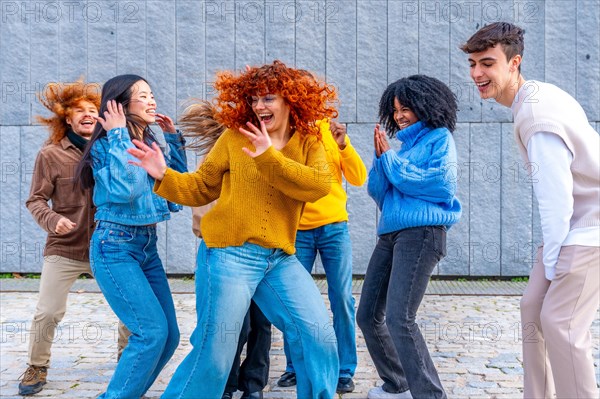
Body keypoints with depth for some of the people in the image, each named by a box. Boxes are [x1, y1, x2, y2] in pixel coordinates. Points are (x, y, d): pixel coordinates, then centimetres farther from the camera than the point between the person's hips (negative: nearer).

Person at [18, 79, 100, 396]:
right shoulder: (51, 154, -5)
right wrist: (52, 220, -20)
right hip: (64, 249, -2)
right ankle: (37, 368, 24)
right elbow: (35, 201, -2)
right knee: (47, 313, -1)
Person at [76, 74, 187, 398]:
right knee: (152, 331, -17)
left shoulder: (151, 144, 11)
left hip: (147, 246, 8)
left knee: (169, 335, 5)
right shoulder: (106, 146, -9)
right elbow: (124, 189, -26)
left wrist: (173, 138, 9)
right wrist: (119, 136, -18)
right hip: (114, 247, -7)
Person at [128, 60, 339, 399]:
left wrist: (269, 158, -21)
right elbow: (201, 188, 7)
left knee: (318, 335, 0)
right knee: (214, 354, -1)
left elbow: (318, 186, -15)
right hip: (229, 256, -3)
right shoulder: (235, 137, 1)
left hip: (280, 259, 3)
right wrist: (164, 176, -10)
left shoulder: (309, 142, 5)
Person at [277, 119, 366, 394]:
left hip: (334, 226, 1)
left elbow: (358, 179, 0)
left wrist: (344, 146, -13)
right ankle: (295, 368, 15)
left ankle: (345, 371, 7)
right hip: (297, 229, 0)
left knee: (342, 298, -2)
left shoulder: (331, 131, 4)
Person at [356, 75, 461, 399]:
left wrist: (391, 160, -7)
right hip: (390, 234, 8)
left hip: (421, 233, -8)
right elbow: (377, 192, 16)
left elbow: (442, 184, -12)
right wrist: (381, 159, -1)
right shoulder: (403, 145, 21)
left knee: (399, 319, -21)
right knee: (367, 316, 8)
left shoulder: (439, 138, 3)